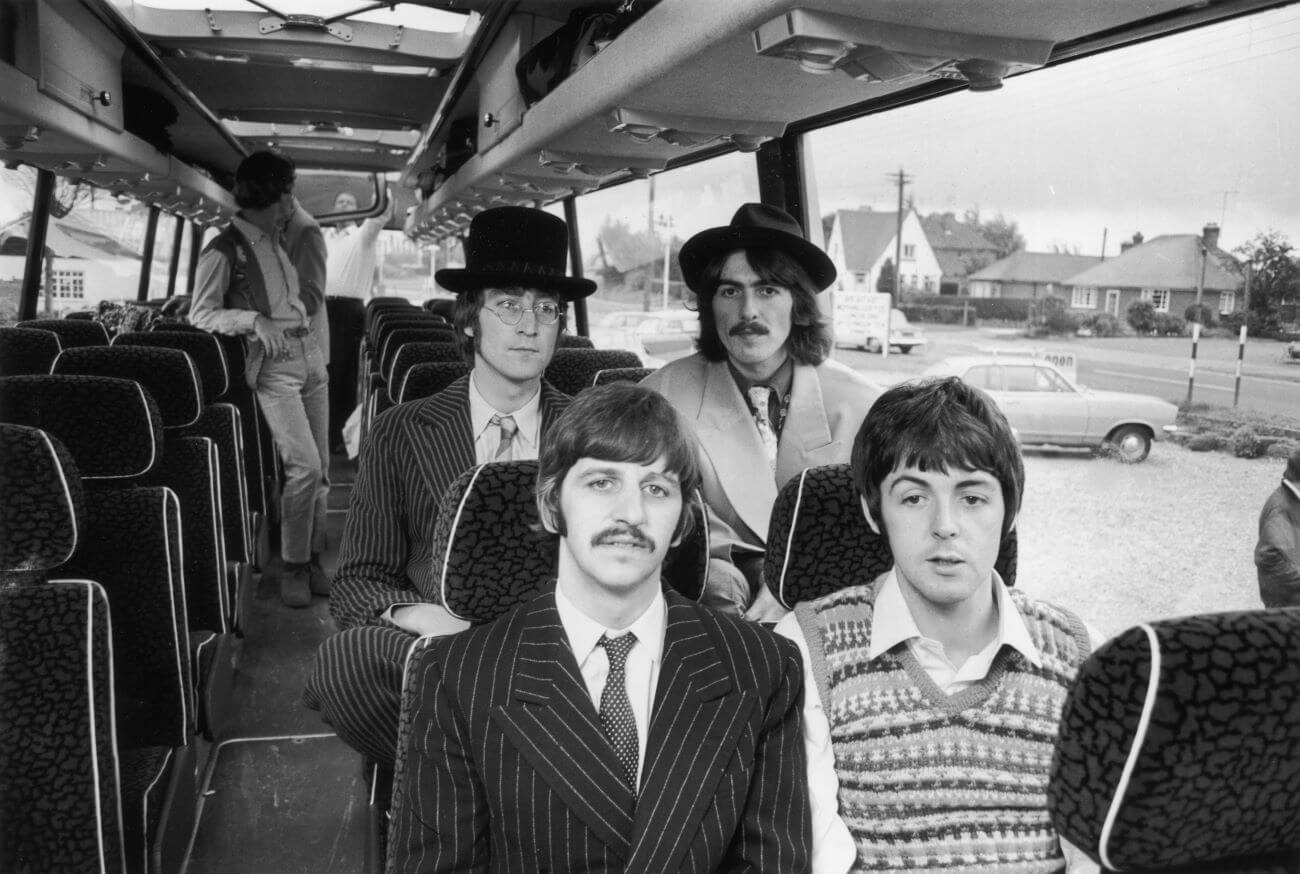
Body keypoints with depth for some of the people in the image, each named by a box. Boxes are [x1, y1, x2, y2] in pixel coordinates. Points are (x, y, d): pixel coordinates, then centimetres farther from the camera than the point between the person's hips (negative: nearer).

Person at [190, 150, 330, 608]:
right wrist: (253, 319, -19)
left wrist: (309, 301, 13)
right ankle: (293, 567, -1)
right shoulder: (224, 251, -5)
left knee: (320, 467, 6)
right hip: (273, 367, -7)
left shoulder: (274, 241, 18)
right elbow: (200, 314, -7)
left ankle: (312, 557, 17)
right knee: (305, 466, -15)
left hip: (311, 355, 7)